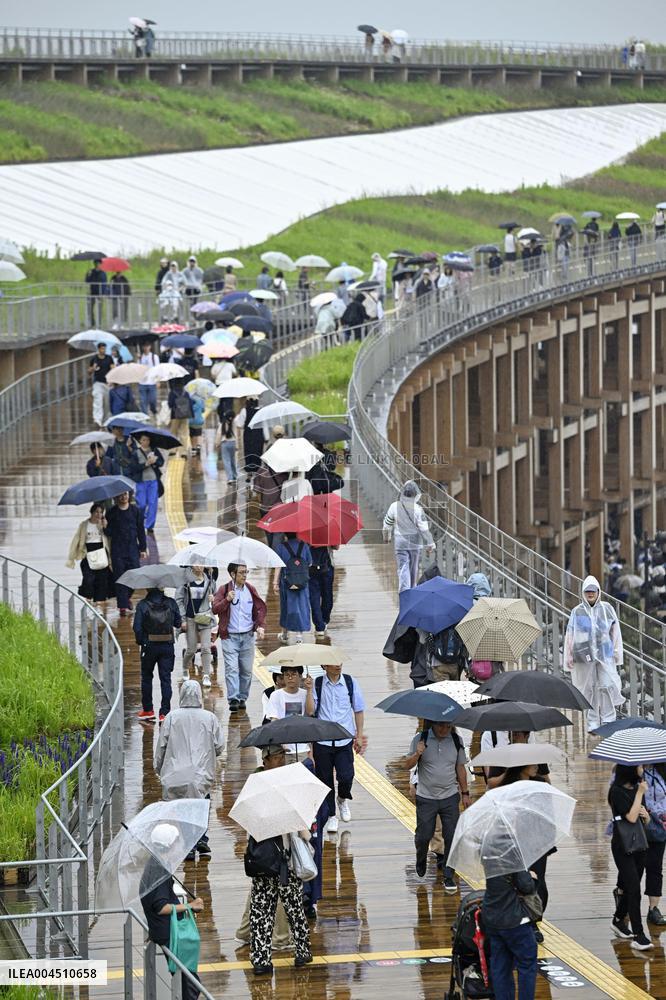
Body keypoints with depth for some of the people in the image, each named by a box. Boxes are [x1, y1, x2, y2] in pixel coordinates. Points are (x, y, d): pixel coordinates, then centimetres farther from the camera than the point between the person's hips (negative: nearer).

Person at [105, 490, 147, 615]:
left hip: (132, 548, 1)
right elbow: (109, 532, 2)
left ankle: (128, 596, 27)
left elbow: (141, 530, 8)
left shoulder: (135, 511, 5)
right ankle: (123, 606, -1)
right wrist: (106, 527, -21)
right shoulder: (112, 513, 2)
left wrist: (143, 549, 6)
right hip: (117, 550, -1)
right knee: (120, 577, -4)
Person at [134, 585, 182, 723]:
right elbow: (178, 623, 3)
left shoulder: (142, 605, -9)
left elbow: (137, 627, -11)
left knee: (146, 677, 17)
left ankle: (147, 710, 21)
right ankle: (164, 712, -2)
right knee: (165, 678, 4)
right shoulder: (171, 603, -3)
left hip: (149, 646, -1)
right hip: (167, 647, 1)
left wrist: (140, 641, 4)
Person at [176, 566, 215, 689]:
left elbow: (212, 595, 21)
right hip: (190, 618, -2)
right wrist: (182, 619, -8)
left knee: (206, 647, -10)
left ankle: (206, 676, -9)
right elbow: (179, 599, -3)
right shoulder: (185, 579, -4)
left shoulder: (208, 579, 5)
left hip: (204, 618, 2)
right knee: (191, 649, 4)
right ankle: (185, 669, 31)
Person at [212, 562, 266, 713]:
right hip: (230, 636, -4)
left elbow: (260, 609, 13)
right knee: (232, 669, -12)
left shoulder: (250, 590, 8)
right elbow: (215, 609, -10)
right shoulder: (224, 590, -3)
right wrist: (227, 600, -26)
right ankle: (233, 699, -16)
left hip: (247, 636, 4)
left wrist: (260, 626, -1)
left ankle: (242, 698, 17)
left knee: (246, 670, 7)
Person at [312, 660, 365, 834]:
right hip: (322, 741, 0)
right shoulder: (316, 684, -4)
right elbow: (310, 712, -7)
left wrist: (359, 735, 9)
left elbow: (359, 710, 10)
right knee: (325, 779, 6)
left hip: (344, 740, 0)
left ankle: (343, 799, 24)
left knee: (346, 776, -10)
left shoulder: (350, 682, 1)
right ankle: (331, 816, 23)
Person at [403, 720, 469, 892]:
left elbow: (460, 768, 10)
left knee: (451, 837, -2)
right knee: (423, 836, 2)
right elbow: (408, 764, -3)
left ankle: (449, 877, 8)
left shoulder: (456, 740, 2)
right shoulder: (420, 739, -5)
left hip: (450, 798, 2)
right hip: (426, 798, -2)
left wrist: (465, 793, 12)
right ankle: (421, 863, 34)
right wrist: (417, 754, -24)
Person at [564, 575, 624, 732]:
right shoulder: (577, 612, 4)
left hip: (605, 654, 0)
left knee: (607, 686, -8)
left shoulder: (606, 608, 5)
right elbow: (569, 635, 5)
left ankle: (608, 720, -2)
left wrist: (617, 650, 8)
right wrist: (569, 655, 1)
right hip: (585, 654, 0)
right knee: (590, 688, 3)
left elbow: (615, 629, 10)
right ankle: (593, 722, 10)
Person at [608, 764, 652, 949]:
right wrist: (640, 793, -15)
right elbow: (631, 817, -21)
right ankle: (638, 936, -14)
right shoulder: (617, 791, -13)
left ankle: (618, 921, 35)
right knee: (634, 890, -12)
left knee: (630, 888, 15)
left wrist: (646, 814, -5)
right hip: (622, 847, -7)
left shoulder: (637, 788, 10)